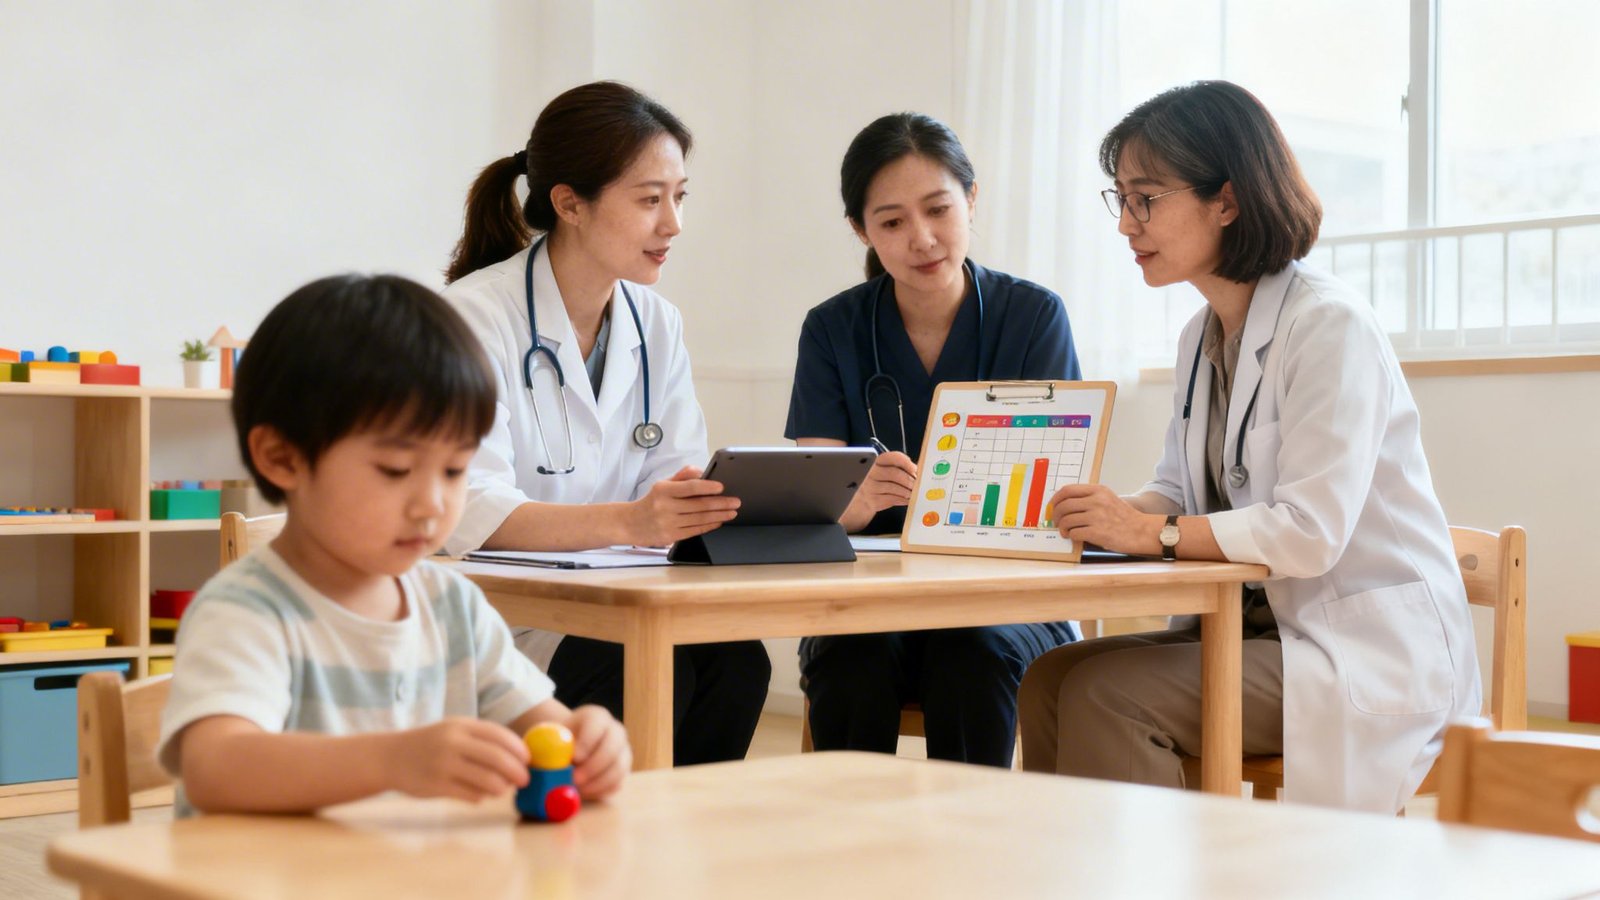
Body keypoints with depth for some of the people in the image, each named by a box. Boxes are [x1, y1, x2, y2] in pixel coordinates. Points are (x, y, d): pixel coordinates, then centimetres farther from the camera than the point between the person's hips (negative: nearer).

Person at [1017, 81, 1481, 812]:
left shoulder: (1329, 326, -15)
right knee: (1050, 678, -11)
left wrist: (1154, 532, -23)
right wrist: (1106, 512, -7)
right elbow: (1180, 491, 14)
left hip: (1372, 655, -8)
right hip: (1262, 624, 8)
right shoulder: (1201, 338, 14)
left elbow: (1311, 532, -23)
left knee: (1104, 694, -23)